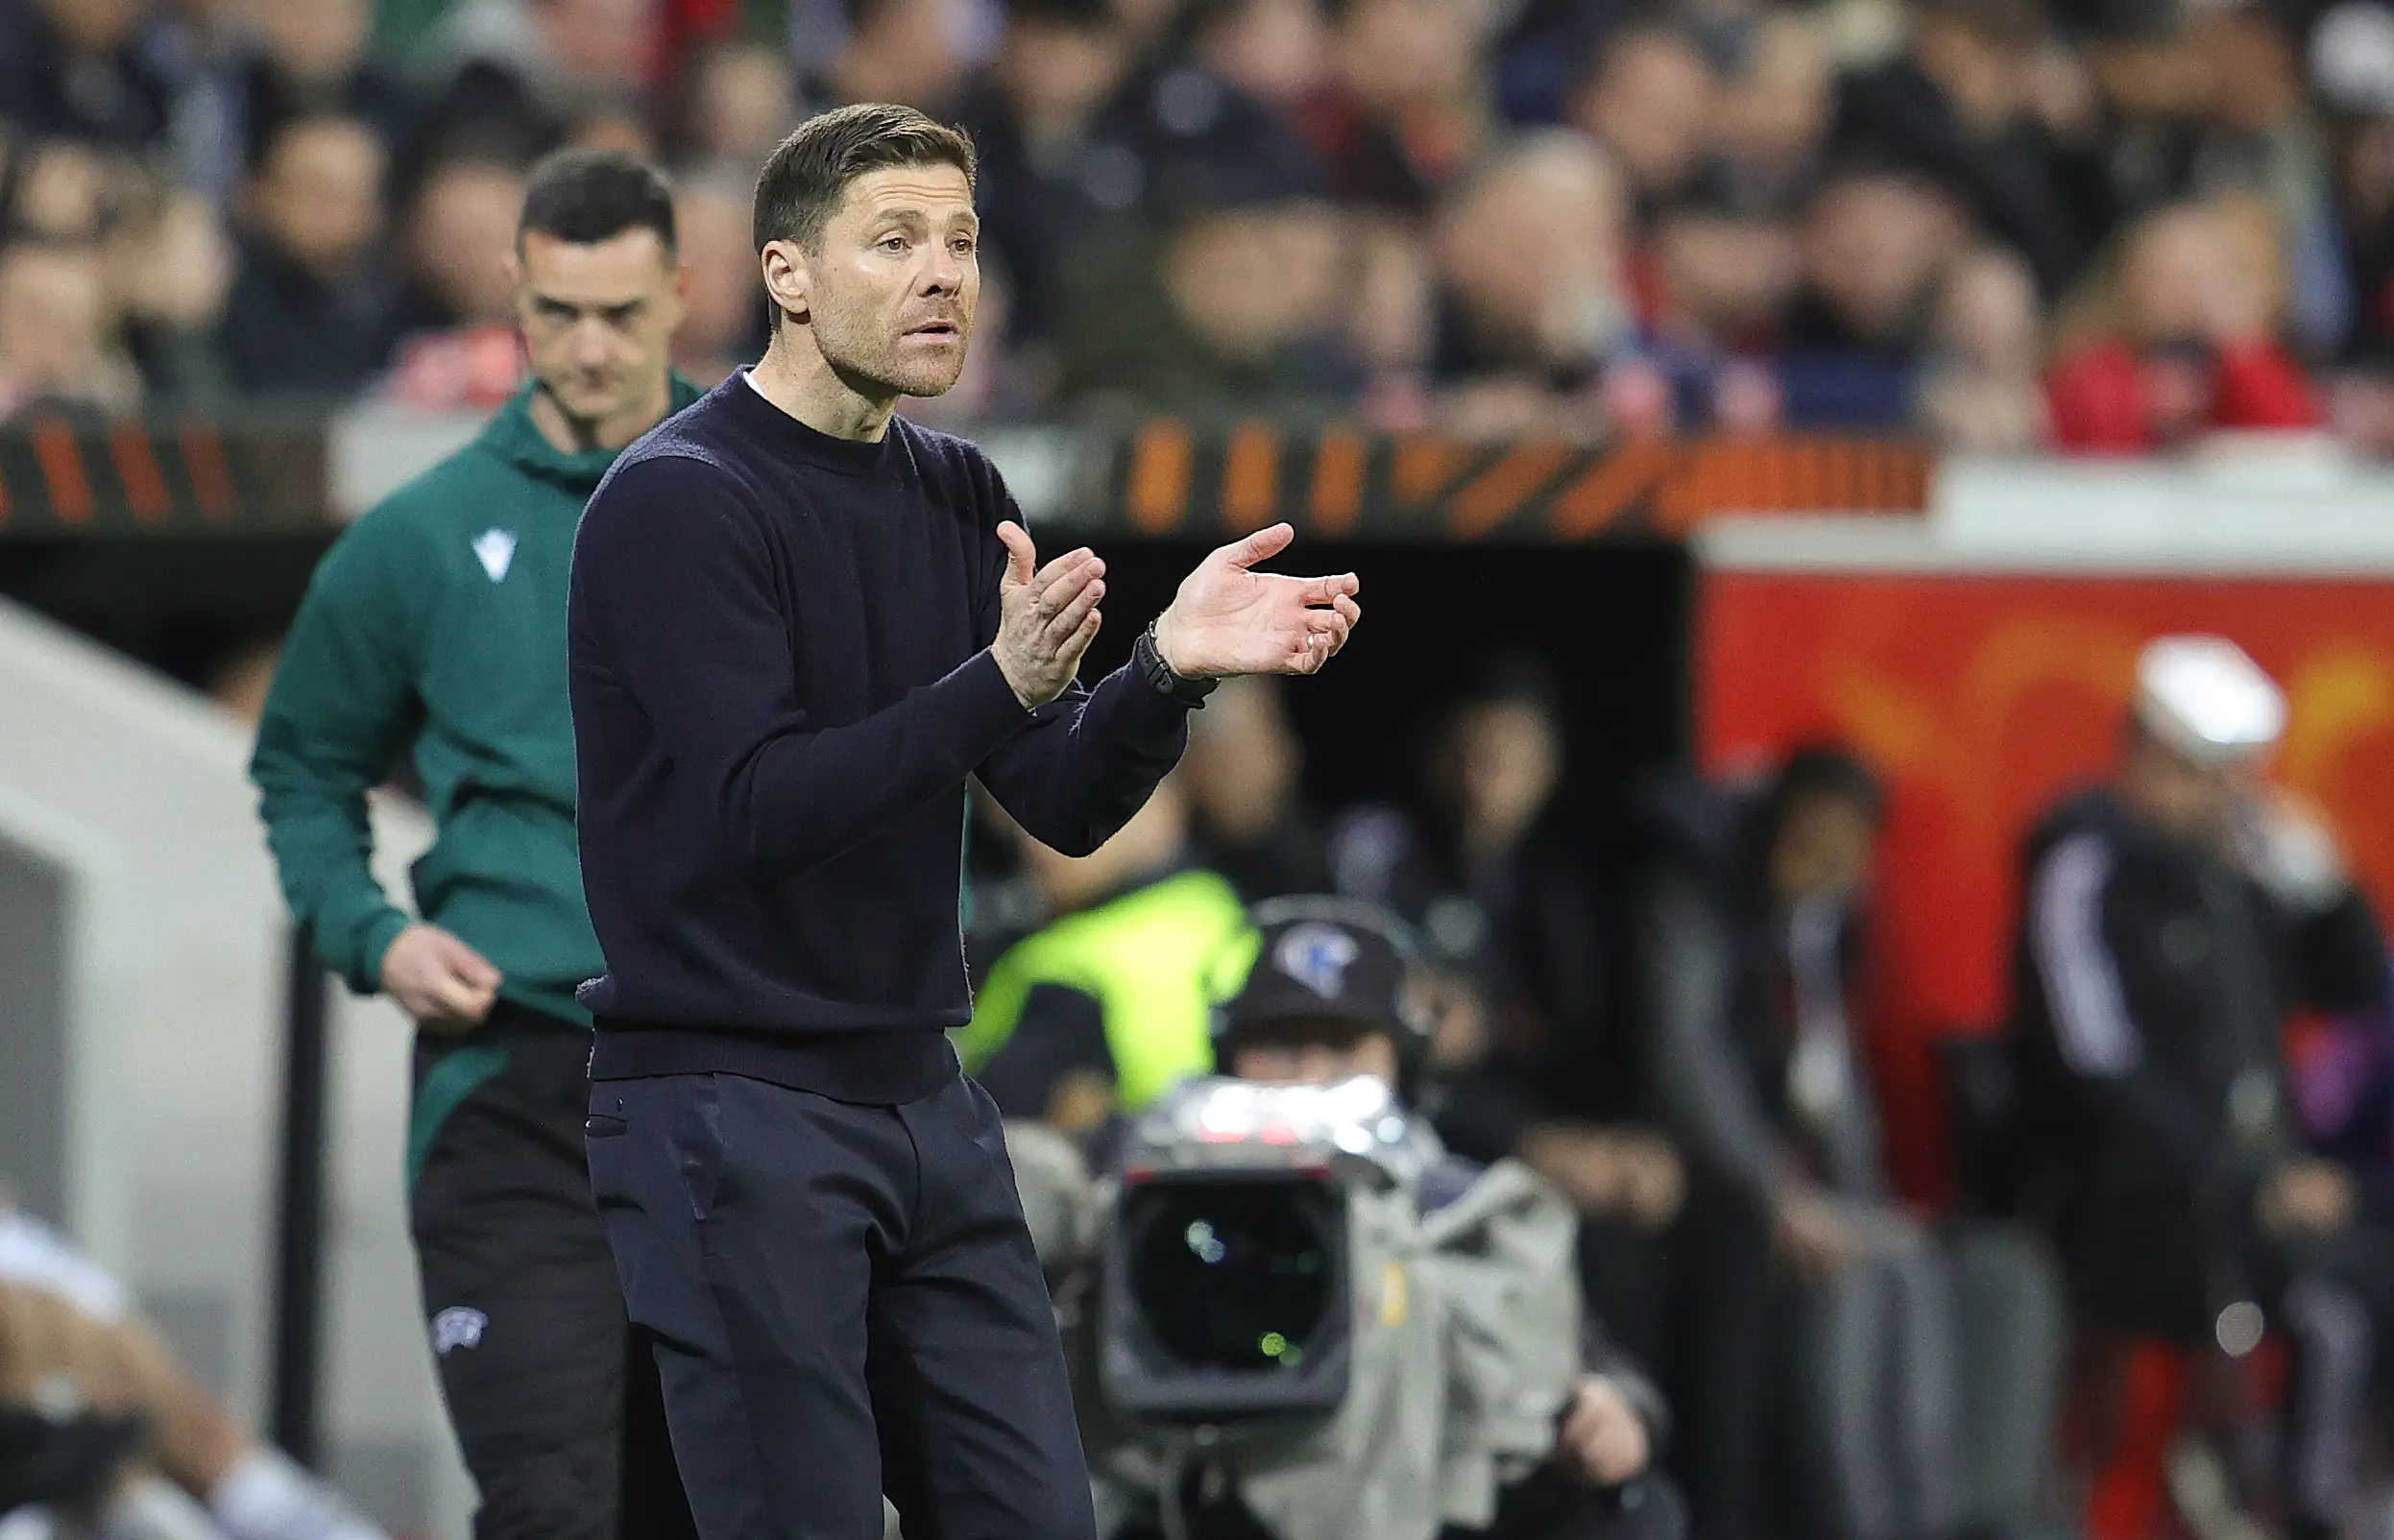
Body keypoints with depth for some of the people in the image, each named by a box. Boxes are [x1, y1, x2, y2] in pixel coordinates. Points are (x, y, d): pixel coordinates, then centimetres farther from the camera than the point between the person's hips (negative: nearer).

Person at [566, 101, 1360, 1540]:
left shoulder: (957, 496, 10)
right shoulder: (676, 502, -12)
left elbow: (1067, 805, 6)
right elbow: (758, 807, -22)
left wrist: (1168, 668, -14)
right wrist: (999, 685, -32)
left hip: (921, 1098, 8)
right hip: (732, 1113, -8)